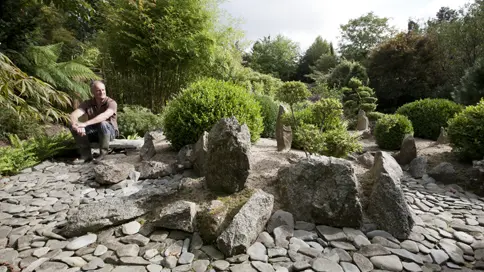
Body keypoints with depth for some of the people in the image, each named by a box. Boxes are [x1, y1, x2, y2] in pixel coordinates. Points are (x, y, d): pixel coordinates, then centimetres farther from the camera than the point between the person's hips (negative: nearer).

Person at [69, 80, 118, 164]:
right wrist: (75, 125, -43)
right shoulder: (87, 103, -4)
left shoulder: (111, 103, -16)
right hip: (93, 132, 4)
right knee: (74, 127, -19)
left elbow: (104, 116, -37)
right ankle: (86, 155, -9)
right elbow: (74, 115, -19)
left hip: (110, 132, -4)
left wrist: (85, 124, -46)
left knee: (103, 124, -36)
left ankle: (103, 154, -17)